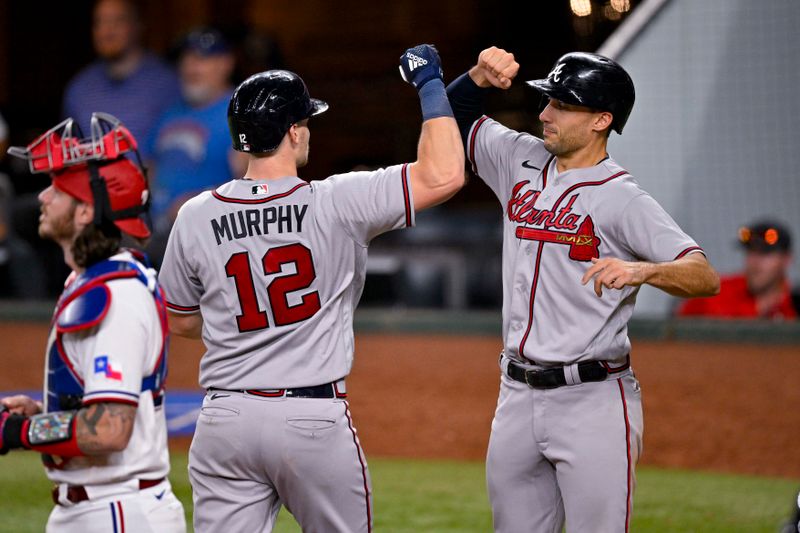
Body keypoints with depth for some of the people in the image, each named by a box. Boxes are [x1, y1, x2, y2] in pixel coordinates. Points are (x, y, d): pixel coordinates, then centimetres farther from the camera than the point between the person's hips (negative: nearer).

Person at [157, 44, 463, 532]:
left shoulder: (195, 218, 0)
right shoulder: (335, 204, -10)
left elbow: (181, 322, 14)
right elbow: (443, 174, -11)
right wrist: (430, 83, 1)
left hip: (226, 419, 3)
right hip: (316, 419, -2)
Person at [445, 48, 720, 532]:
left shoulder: (622, 199, -12)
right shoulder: (522, 161, 8)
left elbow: (706, 277, -22)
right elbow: (452, 120, 21)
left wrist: (641, 270, -42)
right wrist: (479, 77, 1)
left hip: (592, 401, -7)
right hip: (518, 396, 7)